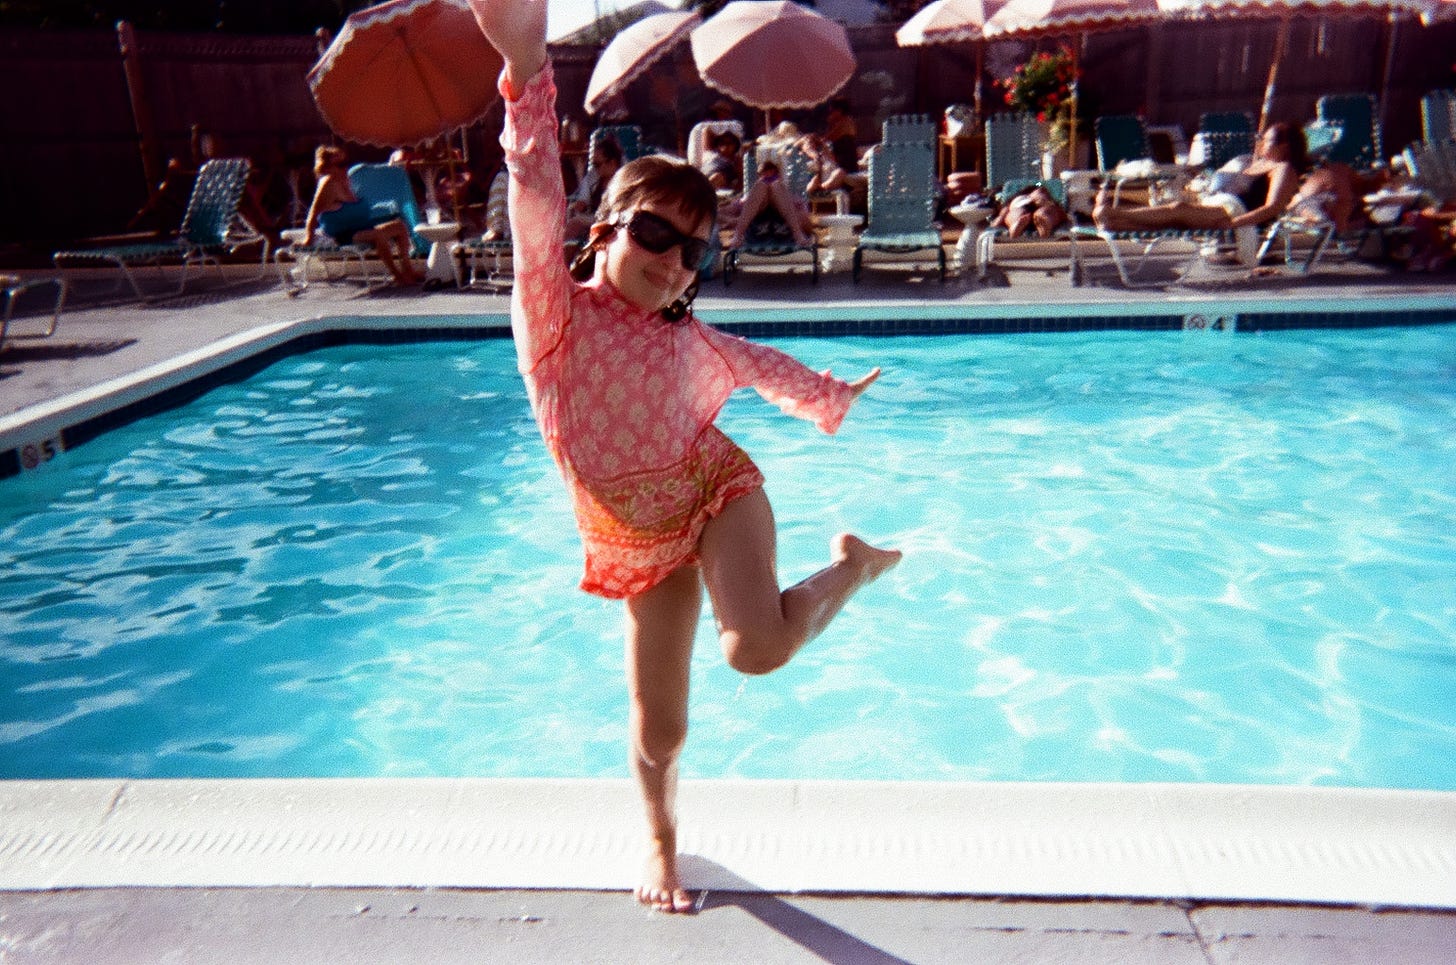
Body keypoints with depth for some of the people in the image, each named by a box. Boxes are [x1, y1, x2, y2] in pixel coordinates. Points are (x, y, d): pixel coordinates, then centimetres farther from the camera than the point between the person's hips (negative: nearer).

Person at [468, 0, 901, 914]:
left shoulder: (688, 339, -5)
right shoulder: (557, 315, -14)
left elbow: (760, 364, 18)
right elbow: (538, 200, -30)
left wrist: (833, 395, 31)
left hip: (716, 490, 0)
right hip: (639, 542, 0)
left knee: (757, 647, -29)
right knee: (657, 729, 6)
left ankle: (854, 563, 2)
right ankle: (663, 838, 39)